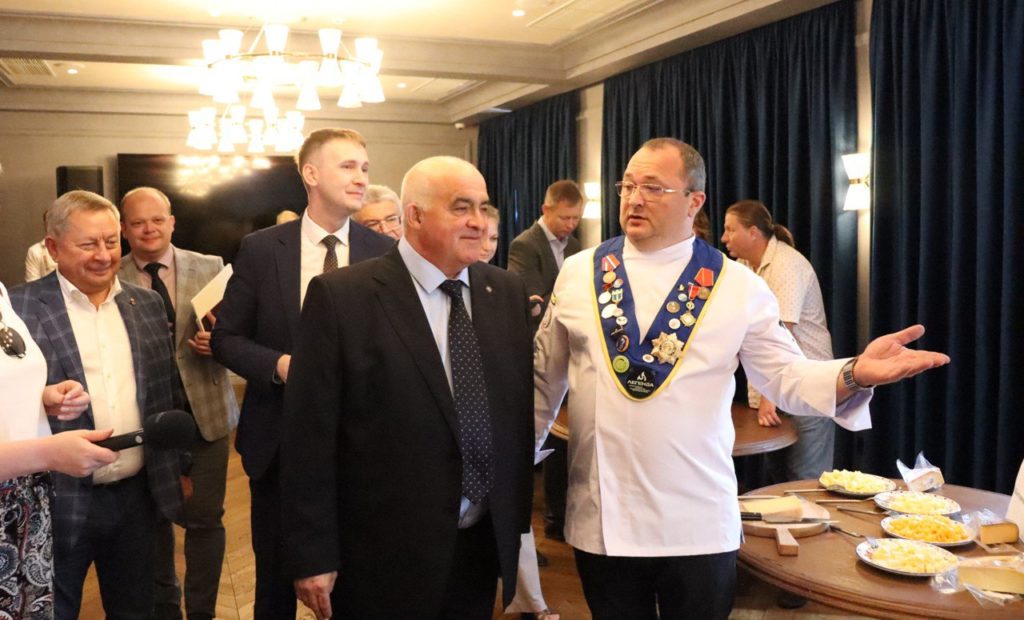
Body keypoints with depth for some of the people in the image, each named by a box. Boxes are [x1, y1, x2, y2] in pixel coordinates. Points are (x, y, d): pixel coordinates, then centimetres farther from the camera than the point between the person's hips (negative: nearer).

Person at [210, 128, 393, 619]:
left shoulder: (385, 253, -3)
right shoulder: (261, 249, -3)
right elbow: (225, 338, 0)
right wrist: (280, 365, -17)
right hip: (280, 438, 0)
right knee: (276, 576, 17)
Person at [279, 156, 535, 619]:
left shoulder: (508, 293, 3)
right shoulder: (342, 297, -12)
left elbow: (521, 413, 8)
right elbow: (309, 435, -11)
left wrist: (518, 521, 9)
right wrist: (312, 555, -11)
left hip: (484, 548, 4)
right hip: (383, 556, -4)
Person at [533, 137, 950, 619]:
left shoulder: (737, 286, -2)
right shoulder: (579, 273, 3)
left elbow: (787, 376, -2)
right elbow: (545, 378, 9)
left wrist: (855, 373, -21)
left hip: (699, 527, -1)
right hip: (599, 521, 2)